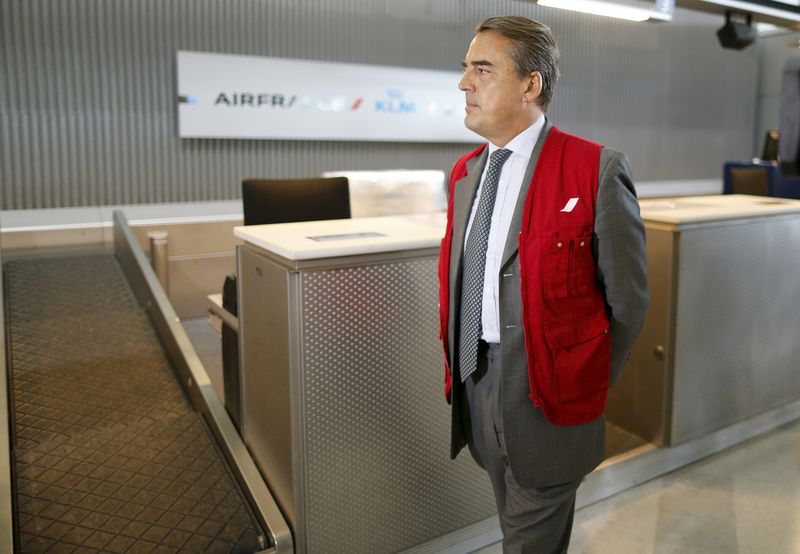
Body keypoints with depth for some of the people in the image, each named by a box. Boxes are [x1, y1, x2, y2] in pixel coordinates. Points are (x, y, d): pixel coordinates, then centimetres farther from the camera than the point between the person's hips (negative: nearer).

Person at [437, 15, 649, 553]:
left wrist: (586, 384, 0)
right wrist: (456, 360, 10)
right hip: (475, 382, 6)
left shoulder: (597, 170, -14)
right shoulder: (464, 173, 5)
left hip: (546, 391, -5)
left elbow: (627, 300, -7)